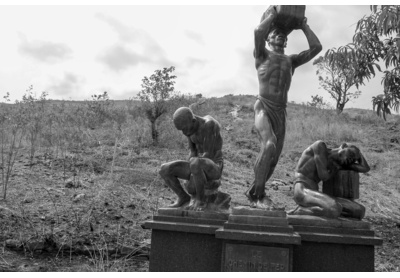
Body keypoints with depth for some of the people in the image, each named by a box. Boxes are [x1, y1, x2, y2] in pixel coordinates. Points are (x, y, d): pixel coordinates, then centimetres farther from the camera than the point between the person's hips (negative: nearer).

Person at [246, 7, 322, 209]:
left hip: (281, 114, 6)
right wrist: (272, 15, 1)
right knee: (269, 145, -30)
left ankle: (253, 193, 22)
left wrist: (303, 25, 17)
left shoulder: (291, 61, 21)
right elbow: (258, 32, -16)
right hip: (263, 110, -6)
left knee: (272, 159, 4)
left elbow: (316, 48, 10)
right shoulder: (262, 55, 7)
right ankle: (259, 194, -21)